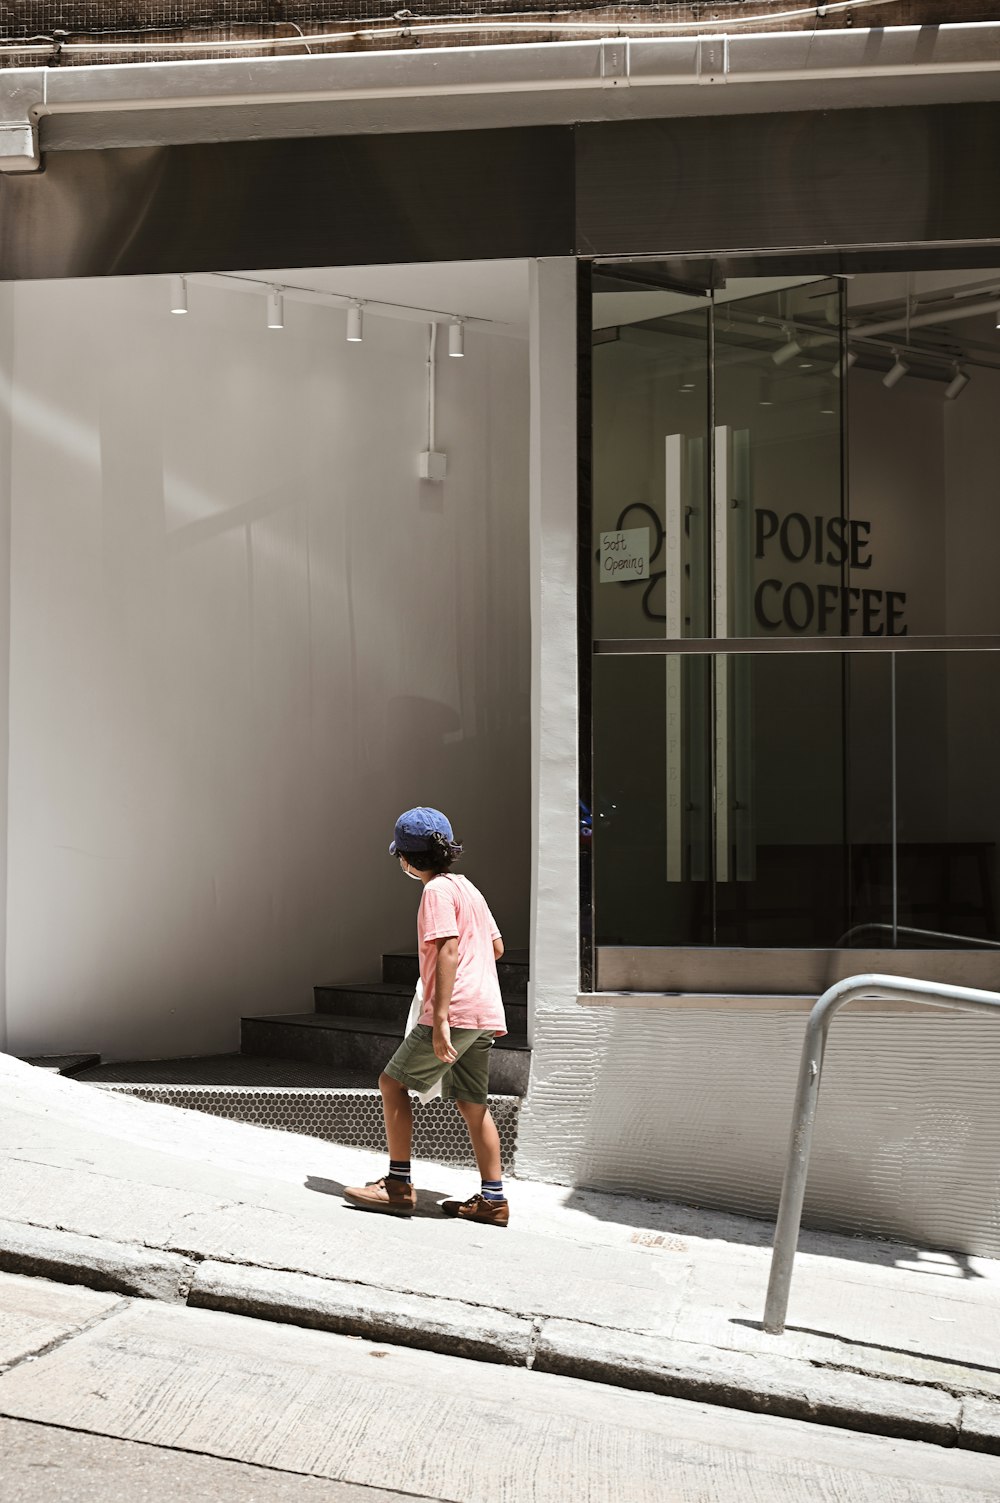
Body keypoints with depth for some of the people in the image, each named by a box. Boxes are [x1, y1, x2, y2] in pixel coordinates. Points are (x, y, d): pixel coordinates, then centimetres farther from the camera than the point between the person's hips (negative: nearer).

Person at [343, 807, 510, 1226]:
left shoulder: (437, 890, -8)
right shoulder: (467, 887, 19)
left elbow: (448, 949, -19)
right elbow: (496, 946, 23)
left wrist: (440, 1017, -23)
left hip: (455, 1011, -9)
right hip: (485, 1013, 9)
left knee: (392, 1082, 0)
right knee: (471, 1102, 11)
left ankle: (398, 1186, 0)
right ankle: (492, 1199, 9)